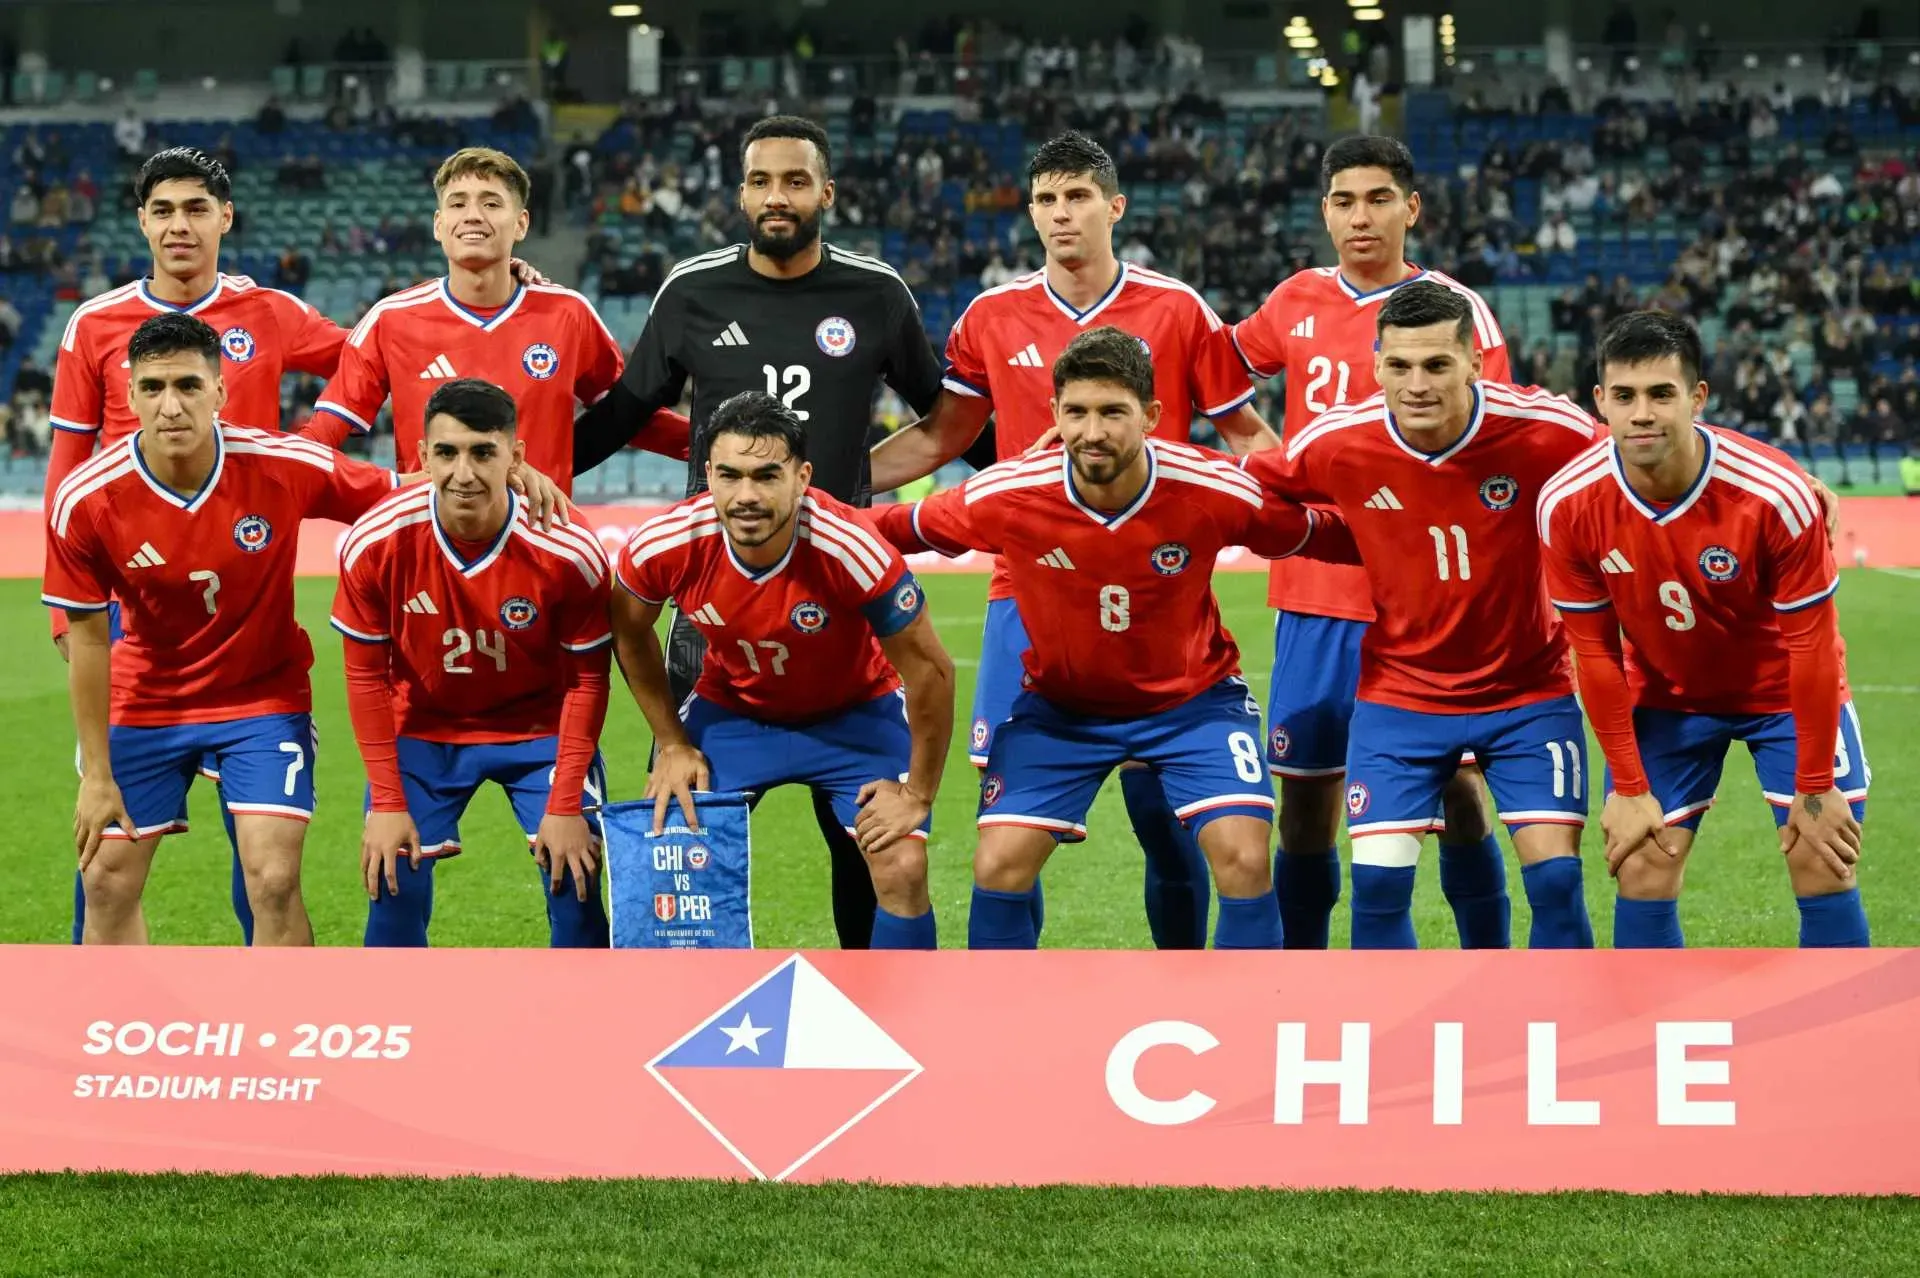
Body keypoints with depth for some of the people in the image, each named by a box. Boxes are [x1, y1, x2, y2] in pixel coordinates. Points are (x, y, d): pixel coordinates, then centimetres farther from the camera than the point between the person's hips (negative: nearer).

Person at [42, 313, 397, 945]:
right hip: (144, 701, 1)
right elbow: (87, 640, -10)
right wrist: (97, 776, -8)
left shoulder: (286, 467, -22)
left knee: (274, 881, -13)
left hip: (265, 696, -1)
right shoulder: (84, 502, -20)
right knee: (107, 882, 2)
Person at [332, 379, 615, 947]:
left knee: (575, 882, -9)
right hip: (421, 730, 1)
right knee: (394, 889, -8)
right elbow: (366, 675, -9)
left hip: (540, 727, -1)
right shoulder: (374, 544, -22)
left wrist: (566, 806, -15)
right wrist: (387, 801, -11)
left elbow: (586, 680, -11)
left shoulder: (569, 552, -24)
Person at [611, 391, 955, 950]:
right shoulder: (664, 545, -27)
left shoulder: (853, 550, -35)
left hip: (856, 714, -2)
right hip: (729, 709, 2)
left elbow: (929, 670, -21)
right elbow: (630, 633, -2)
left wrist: (918, 792, -13)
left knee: (902, 868, -15)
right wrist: (672, 745, 1)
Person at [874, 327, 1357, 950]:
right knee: (999, 867, -10)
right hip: (1060, 704, 1)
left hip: (1194, 696, -1)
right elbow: (897, 528, -5)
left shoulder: (1215, 491, -25)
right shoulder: (1003, 495, -24)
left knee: (1244, 859, -18)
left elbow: (1321, 536, -7)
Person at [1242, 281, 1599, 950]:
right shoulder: (1337, 443, -15)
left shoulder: (1544, 430, -20)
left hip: (1527, 689, -1)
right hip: (1399, 692, 1)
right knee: (1377, 882, -7)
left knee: (1555, 877, -9)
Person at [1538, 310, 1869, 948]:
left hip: (1783, 691, -2)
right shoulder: (1569, 505, -23)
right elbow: (1595, 650, -11)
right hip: (1664, 698, 2)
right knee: (1641, 874, -5)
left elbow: (1810, 643, -21)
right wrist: (1628, 787, -9)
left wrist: (1815, 789, -16)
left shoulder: (1775, 494, -30)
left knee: (1825, 869, -7)